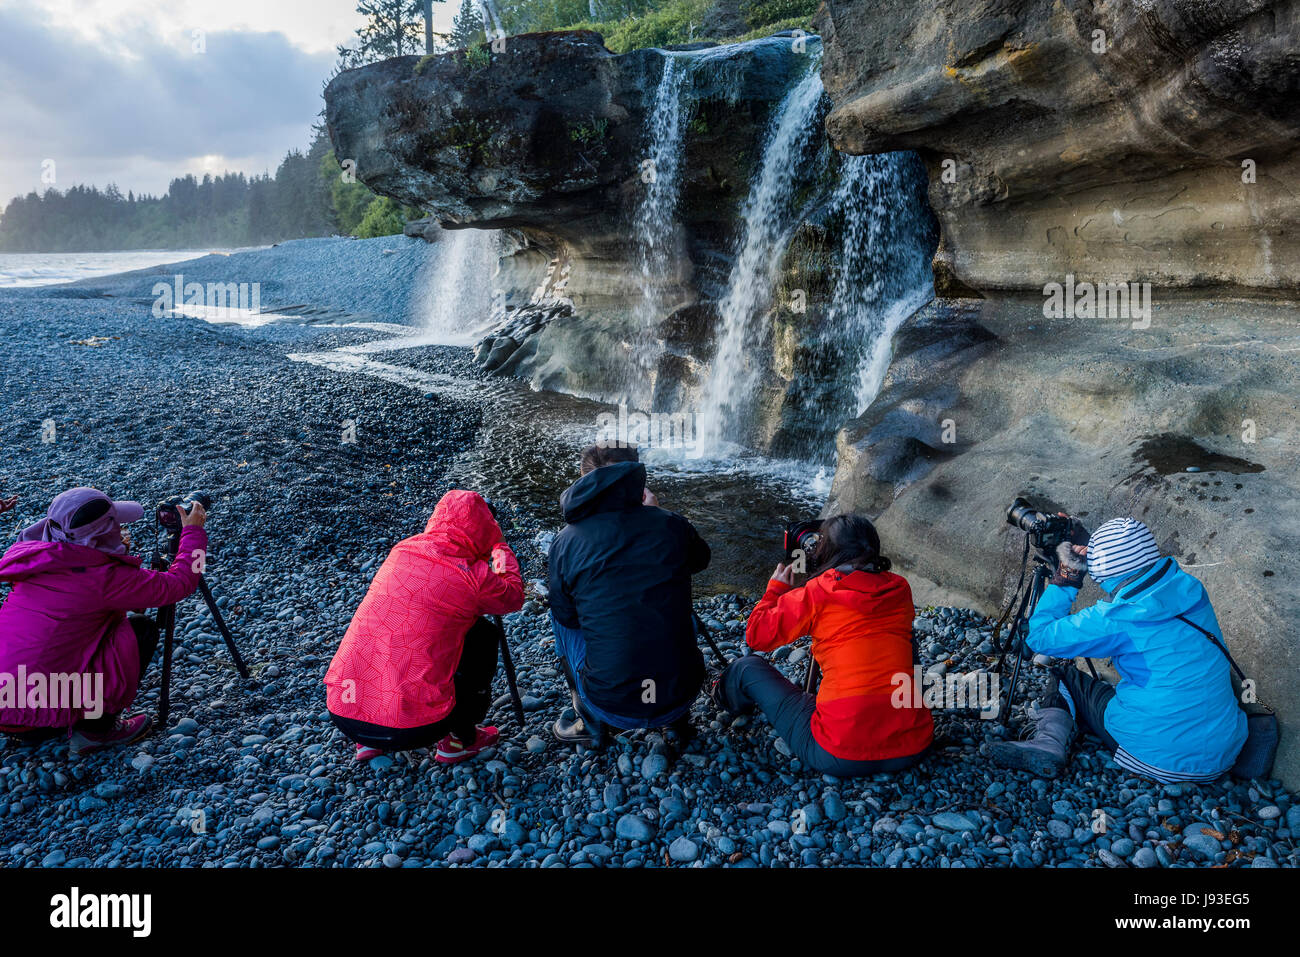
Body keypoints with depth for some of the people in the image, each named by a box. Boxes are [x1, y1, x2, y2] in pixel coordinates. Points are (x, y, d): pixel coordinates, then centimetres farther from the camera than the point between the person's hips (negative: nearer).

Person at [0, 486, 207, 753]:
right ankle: (96, 730, 5)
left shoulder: (35, 560, 4)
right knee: (143, 629, 1)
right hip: (41, 709, -8)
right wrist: (193, 531, 6)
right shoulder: (104, 577, -17)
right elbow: (181, 582, -7)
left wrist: (117, 552, 26)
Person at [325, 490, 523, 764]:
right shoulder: (472, 577, -10)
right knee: (484, 634, 13)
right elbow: (514, 597, 12)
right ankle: (460, 739, 20)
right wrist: (501, 548, 27)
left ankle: (370, 743, 28)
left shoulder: (401, 550, 7)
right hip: (411, 729, -6)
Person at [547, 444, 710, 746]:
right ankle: (679, 716, 29)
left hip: (610, 706, -2)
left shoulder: (565, 542, -7)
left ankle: (590, 722, 28)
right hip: (682, 696, 2)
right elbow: (700, 560, 21)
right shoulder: (672, 525, -3)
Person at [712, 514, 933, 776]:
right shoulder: (900, 588, 6)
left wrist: (775, 589, 18)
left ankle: (725, 697, 51)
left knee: (747, 667, 16)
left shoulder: (816, 593, -7)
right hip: (914, 746, 5)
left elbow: (756, 636, -1)